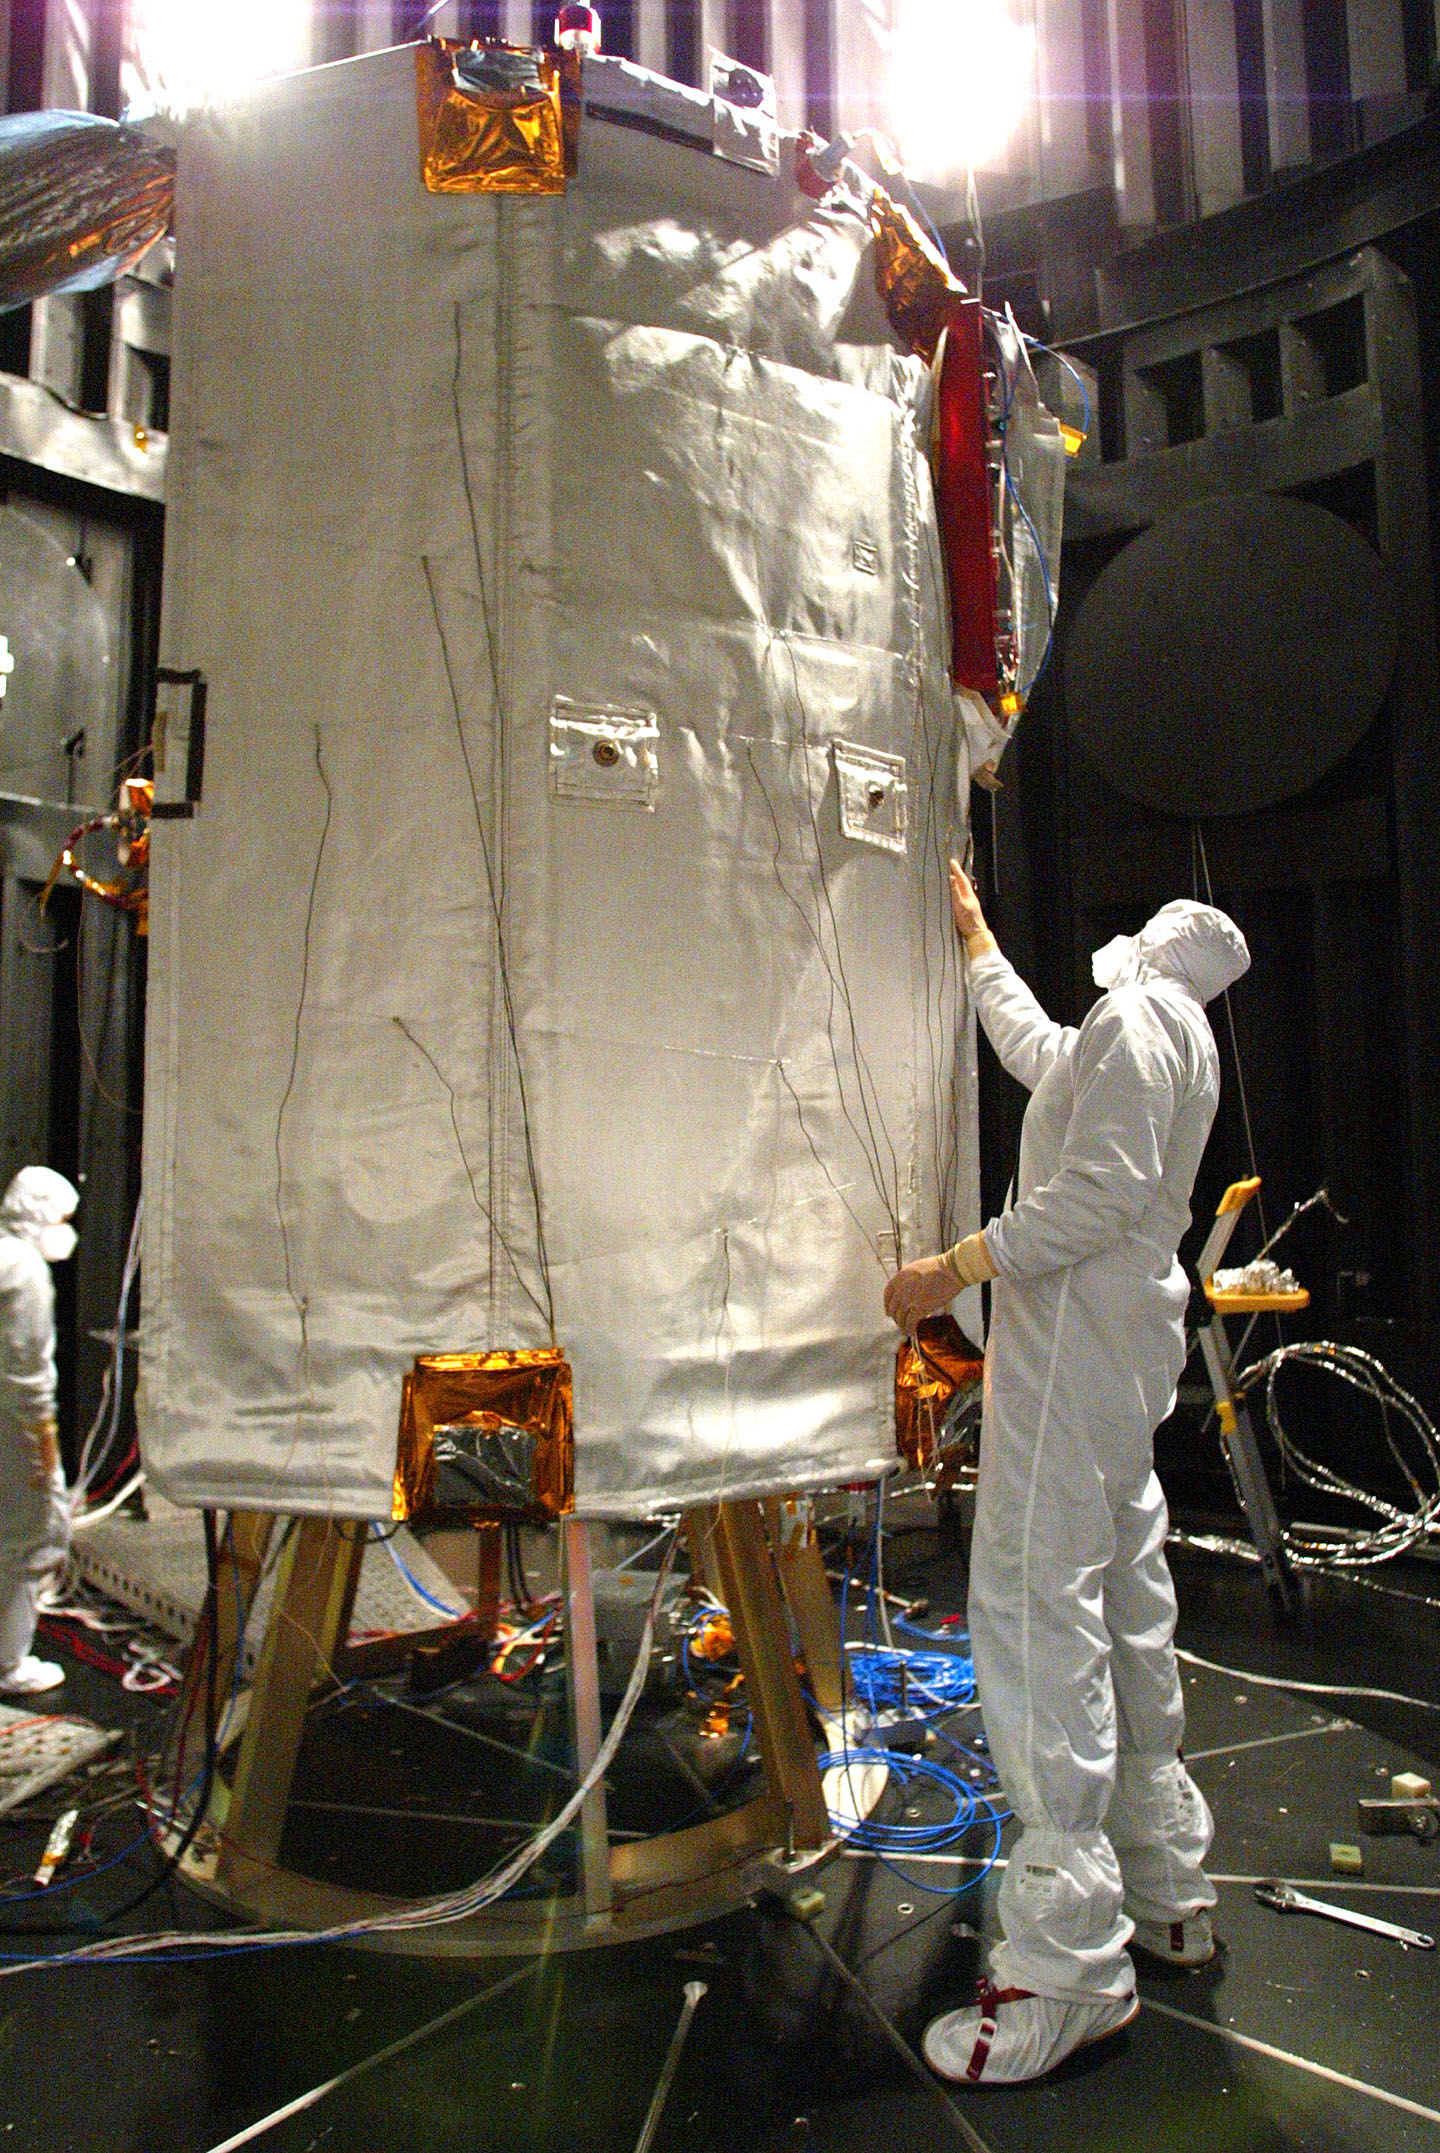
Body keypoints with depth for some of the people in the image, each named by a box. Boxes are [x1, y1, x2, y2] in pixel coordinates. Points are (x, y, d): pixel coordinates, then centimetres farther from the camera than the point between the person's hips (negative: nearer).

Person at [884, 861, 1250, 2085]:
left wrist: (956, 1269, -18)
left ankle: (1069, 1962, -8)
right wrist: (974, 934, 47)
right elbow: (1038, 1052, 37)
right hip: (1126, 1340, 10)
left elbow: (1104, 1187, -21)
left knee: (1035, 1603, -12)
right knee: (1127, 1606, 15)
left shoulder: (1140, 1011, -10)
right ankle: (1165, 1890, 27)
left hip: (1075, 1335, -10)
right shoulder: (1180, 1033, 21)